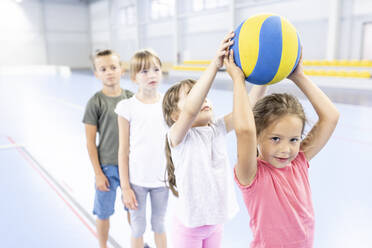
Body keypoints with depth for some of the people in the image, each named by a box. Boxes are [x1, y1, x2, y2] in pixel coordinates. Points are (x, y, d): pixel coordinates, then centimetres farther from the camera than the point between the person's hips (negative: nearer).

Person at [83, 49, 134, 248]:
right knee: (104, 213, 11)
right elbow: (90, 141, -8)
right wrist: (98, 173, -8)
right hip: (107, 166, -3)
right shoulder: (95, 102, -11)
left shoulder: (131, 98, -1)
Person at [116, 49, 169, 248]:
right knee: (138, 227, 16)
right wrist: (125, 187, -5)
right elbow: (123, 151, -5)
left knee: (159, 224, 20)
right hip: (137, 180, -1)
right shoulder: (127, 107, -9)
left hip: (162, 179, 2)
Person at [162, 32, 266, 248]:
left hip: (216, 220, 5)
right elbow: (190, 111, -40)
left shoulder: (218, 129, -4)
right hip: (190, 224, -5)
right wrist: (215, 64, -45)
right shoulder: (178, 136, -19)